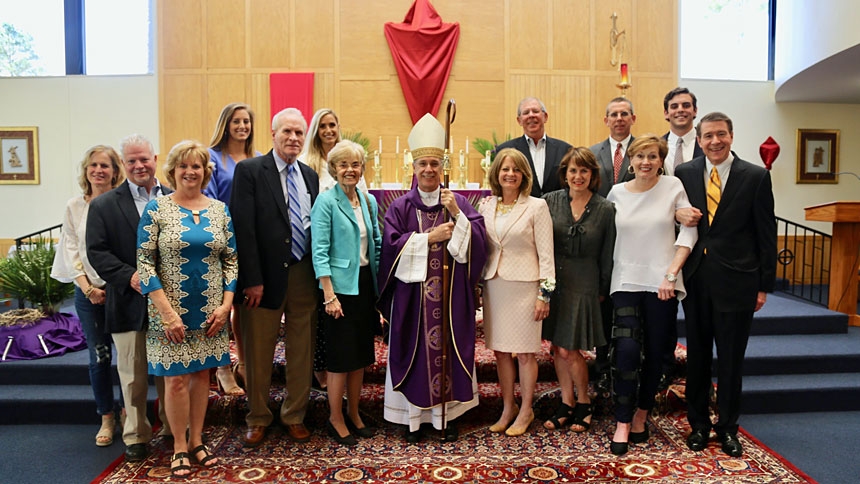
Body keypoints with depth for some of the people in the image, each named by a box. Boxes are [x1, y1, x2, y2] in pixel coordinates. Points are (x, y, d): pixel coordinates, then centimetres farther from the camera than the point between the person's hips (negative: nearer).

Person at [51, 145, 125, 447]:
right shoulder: (74, 207, 5)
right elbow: (71, 248, 5)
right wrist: (86, 286, -6)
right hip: (88, 291, 2)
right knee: (99, 356, 7)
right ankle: (107, 418, 20)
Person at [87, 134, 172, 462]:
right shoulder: (103, 206, 2)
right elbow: (97, 252, -4)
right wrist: (130, 277, -17)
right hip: (130, 303, -1)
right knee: (133, 376, 9)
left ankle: (173, 428, 29)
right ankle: (135, 435, 24)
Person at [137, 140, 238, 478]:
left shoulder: (220, 209, 4)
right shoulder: (156, 208, -5)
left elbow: (231, 260, 6)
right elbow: (144, 263, -9)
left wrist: (226, 305, -4)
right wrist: (168, 312, -14)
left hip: (210, 313, 3)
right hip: (171, 311, -3)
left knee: (201, 374, 12)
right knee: (176, 379, 4)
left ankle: (196, 441, 28)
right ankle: (179, 447, 22)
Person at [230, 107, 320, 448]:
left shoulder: (310, 176, 11)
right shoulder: (250, 171, -5)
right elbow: (244, 227, -11)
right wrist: (252, 279, -15)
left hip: (304, 276, 4)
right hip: (266, 275, -4)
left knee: (301, 352, 12)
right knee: (258, 353, 9)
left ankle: (295, 416, 29)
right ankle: (258, 419, 28)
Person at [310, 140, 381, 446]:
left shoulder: (370, 201, 9)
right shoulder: (326, 201, -9)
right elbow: (320, 252, -13)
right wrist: (329, 295, -18)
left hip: (366, 283, 6)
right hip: (340, 286, -6)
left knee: (361, 353, 13)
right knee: (341, 356, 1)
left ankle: (354, 413, 28)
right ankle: (336, 419, 18)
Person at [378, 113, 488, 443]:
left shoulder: (459, 203, 4)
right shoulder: (401, 206, 3)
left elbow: (477, 240, -6)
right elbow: (392, 244, -8)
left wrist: (456, 214, -19)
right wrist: (430, 237, -12)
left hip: (452, 294, 1)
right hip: (413, 294, 0)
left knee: (449, 348, 6)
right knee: (416, 351, 4)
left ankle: (449, 414, 19)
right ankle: (414, 415, 17)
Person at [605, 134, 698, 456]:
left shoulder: (673, 187, 0)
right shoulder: (617, 193, 5)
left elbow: (689, 232, -3)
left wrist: (671, 274, -11)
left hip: (662, 284, 0)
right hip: (626, 282, 1)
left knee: (655, 353, 8)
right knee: (626, 350, -9)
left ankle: (641, 416, 27)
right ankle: (622, 423, 4)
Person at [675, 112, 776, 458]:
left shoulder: (756, 177, -2)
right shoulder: (684, 174, 4)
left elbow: (766, 234, -1)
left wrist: (764, 285, -3)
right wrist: (683, 218, -9)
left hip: (736, 280, -2)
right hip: (696, 279, 2)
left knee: (731, 359, 8)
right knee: (697, 356, 12)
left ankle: (727, 427, 26)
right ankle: (698, 424, 28)